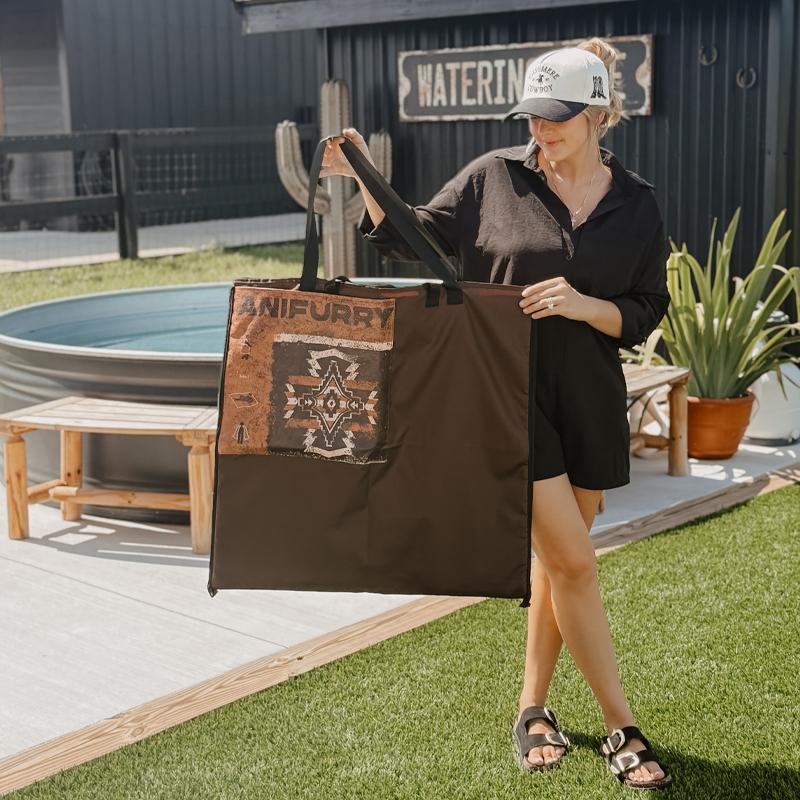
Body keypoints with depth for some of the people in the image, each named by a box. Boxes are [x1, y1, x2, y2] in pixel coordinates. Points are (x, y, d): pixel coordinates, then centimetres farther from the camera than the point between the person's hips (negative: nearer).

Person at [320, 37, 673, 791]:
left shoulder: (635, 204, 2)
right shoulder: (495, 176, -2)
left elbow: (643, 314, 2)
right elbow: (414, 240, 6)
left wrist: (581, 304, -16)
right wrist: (364, 177, -7)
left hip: (589, 403, 3)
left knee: (557, 557, 13)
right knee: (573, 561, -6)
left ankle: (532, 709, 30)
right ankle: (620, 727, 7)